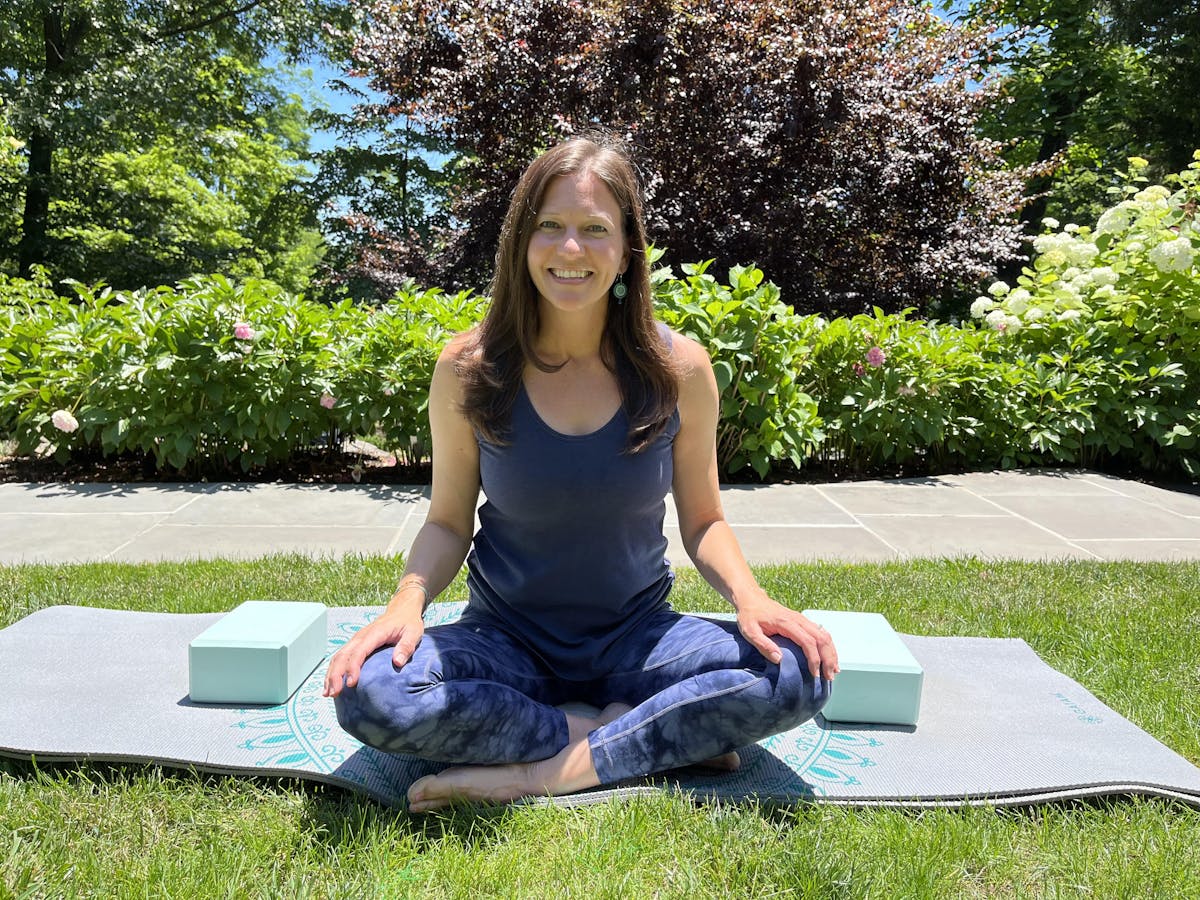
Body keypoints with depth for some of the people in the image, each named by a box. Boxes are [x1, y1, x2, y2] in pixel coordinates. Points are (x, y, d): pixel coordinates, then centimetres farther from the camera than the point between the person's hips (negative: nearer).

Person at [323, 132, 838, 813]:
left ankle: (546, 772, -17)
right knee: (369, 693, -29)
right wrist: (409, 599, -20)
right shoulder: (468, 370, -10)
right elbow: (449, 521, -1)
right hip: (507, 641, 1)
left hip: (636, 638, 0)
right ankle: (662, 738, -16)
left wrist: (749, 595, -19)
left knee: (799, 673, -24)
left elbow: (702, 520, 1)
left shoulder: (679, 369, -9)